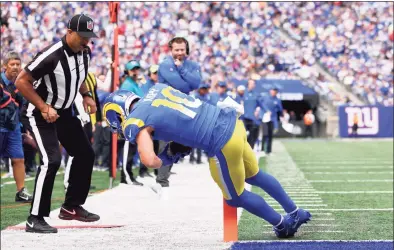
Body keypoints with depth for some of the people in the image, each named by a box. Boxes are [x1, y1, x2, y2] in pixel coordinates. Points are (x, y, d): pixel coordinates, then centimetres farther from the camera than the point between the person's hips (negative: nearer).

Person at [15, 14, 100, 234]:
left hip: (65, 112, 9)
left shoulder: (85, 53, -4)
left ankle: (71, 207, 26)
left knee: (86, 154, 12)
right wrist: (44, 108, -26)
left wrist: (86, 95, 4)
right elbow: (22, 81, -24)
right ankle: (35, 219, -15)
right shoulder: (52, 56, -29)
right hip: (40, 113, -9)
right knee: (52, 160, -21)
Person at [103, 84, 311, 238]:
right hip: (231, 121, 8)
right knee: (254, 176, 32)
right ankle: (296, 213, 46)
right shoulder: (156, 89, 14)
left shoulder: (134, 122, -6)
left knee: (235, 198, 19)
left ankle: (282, 224, 32)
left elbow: (150, 161, -19)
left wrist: (164, 160, 2)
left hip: (222, 144, -8)